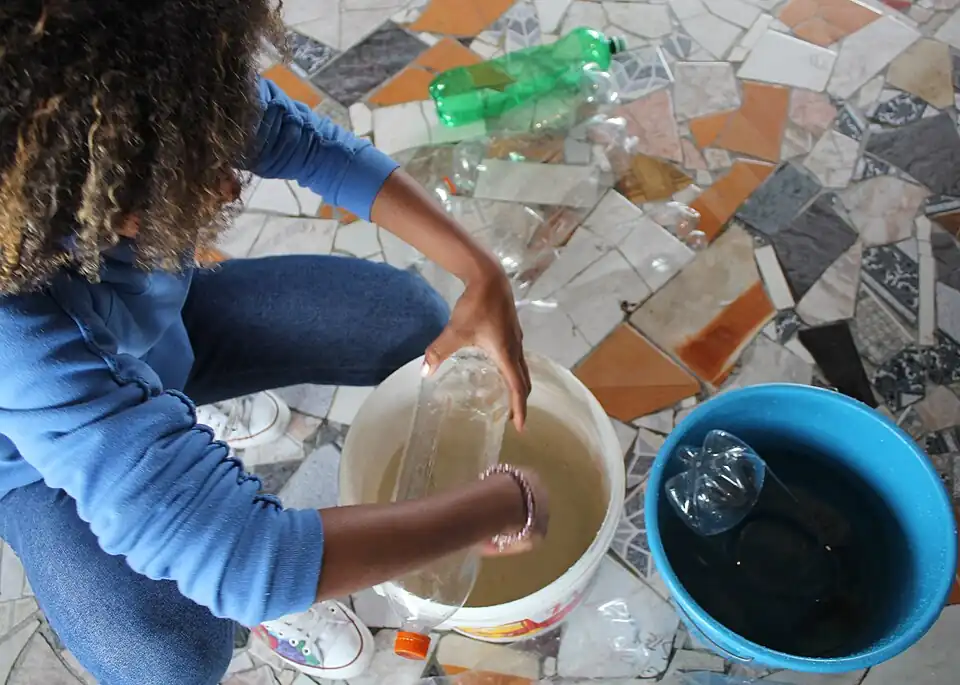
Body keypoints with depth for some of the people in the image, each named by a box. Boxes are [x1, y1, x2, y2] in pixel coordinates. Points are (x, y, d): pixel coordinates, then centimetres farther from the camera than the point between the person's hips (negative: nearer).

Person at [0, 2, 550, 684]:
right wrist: (507, 504, -38)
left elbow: (317, 148, -16)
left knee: (411, 320, -5)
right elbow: (241, 561, -47)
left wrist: (482, 273, -25)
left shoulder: (160, 101, -33)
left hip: (164, 325, 5)